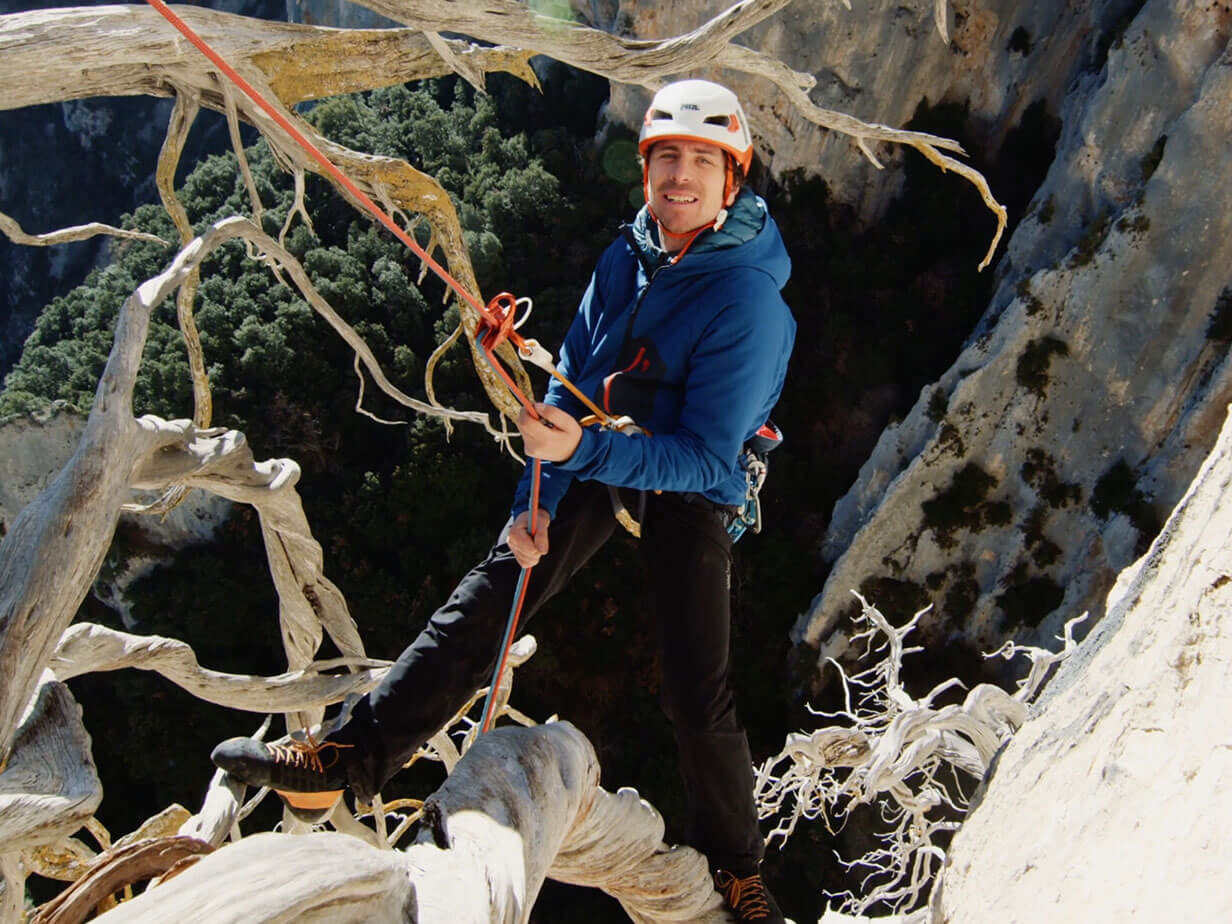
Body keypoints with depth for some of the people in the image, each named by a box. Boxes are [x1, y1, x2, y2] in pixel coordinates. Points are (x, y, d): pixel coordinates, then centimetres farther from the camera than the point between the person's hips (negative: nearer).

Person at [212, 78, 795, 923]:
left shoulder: (746, 299, -24)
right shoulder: (626, 257, -4)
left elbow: (706, 457, -25)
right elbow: (571, 381, 3)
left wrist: (582, 448, -37)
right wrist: (537, 499, -6)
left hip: (690, 487, -5)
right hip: (597, 457, 5)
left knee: (697, 696, -6)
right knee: (484, 602, -7)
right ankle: (353, 756, -6)